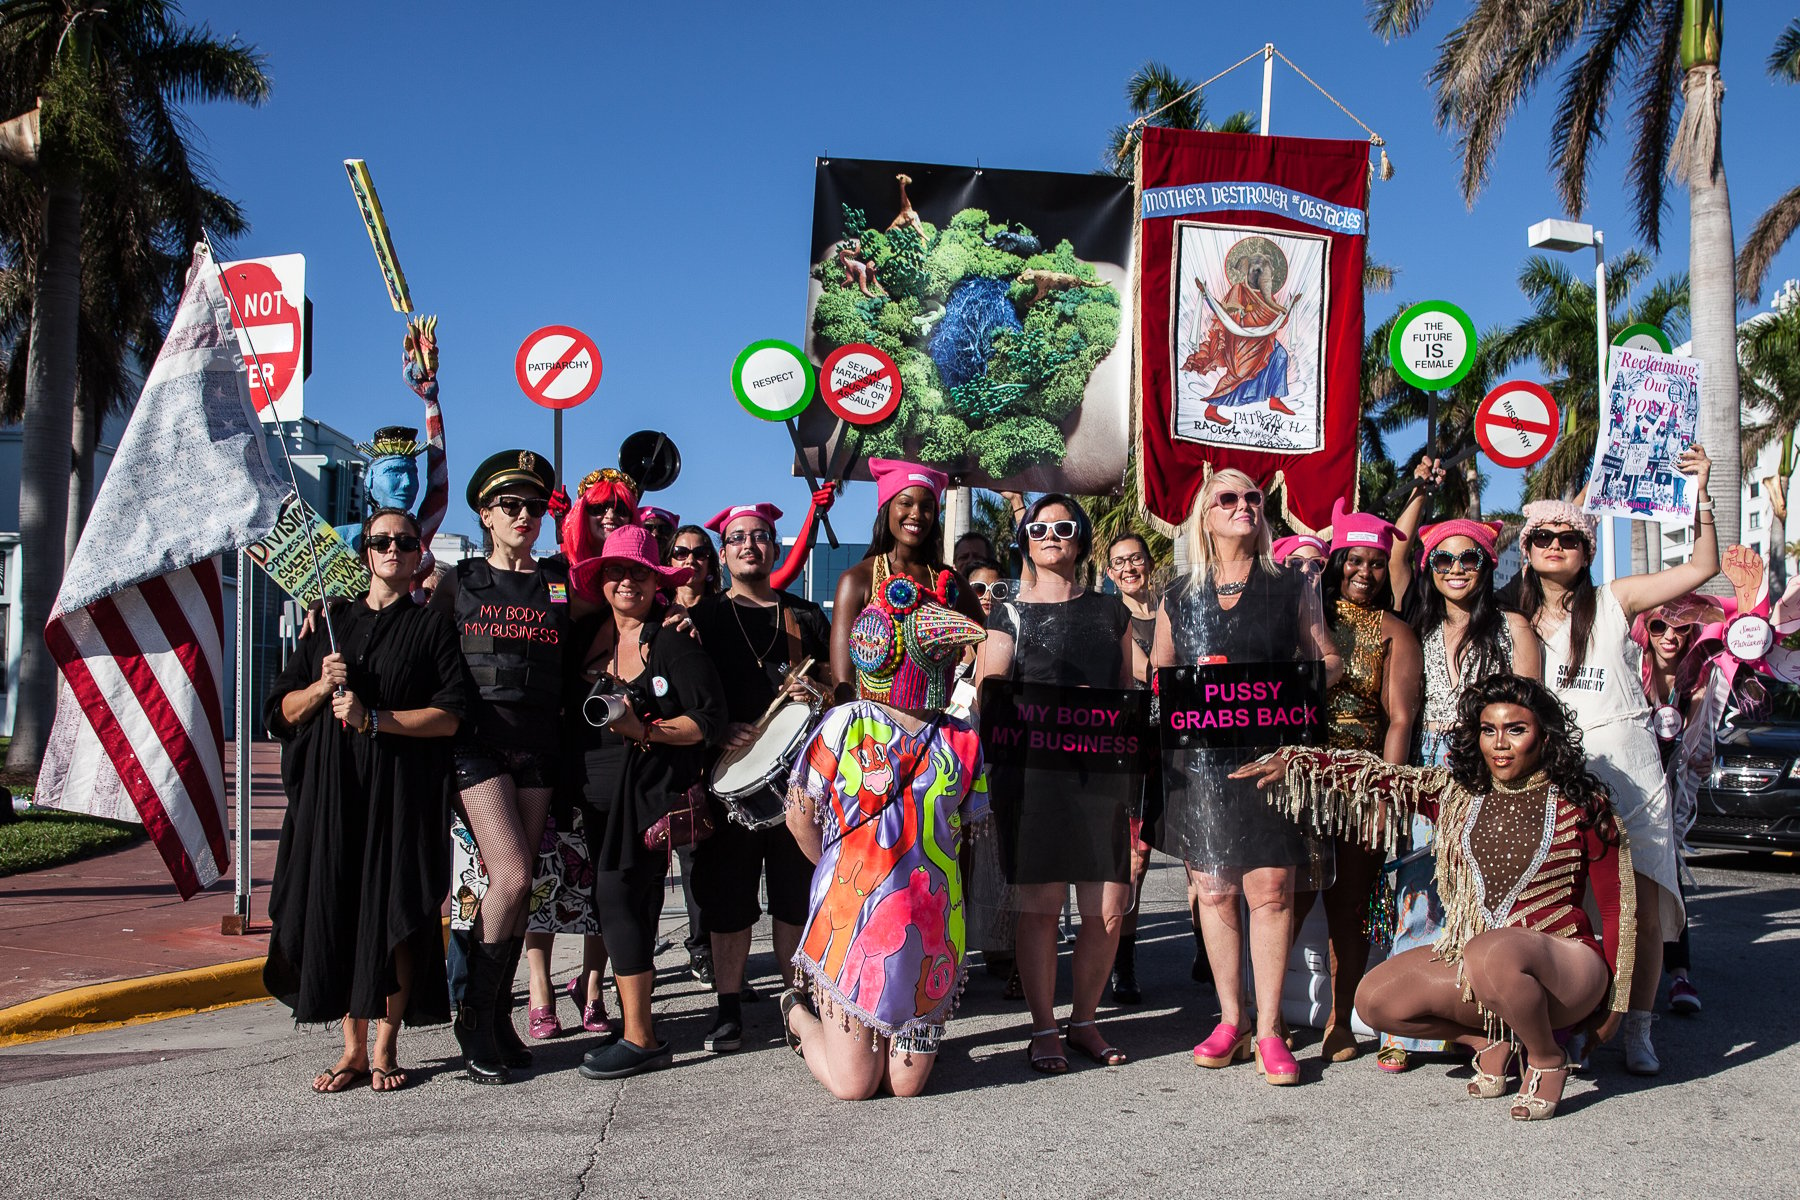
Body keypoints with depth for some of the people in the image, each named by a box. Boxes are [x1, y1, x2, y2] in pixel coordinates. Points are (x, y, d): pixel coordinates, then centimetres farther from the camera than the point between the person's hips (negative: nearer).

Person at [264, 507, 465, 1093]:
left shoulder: (432, 627, 7)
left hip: (402, 792, -3)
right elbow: (282, 711, 13)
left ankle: (385, 1048, 5)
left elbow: (451, 715, -4)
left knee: (393, 913, -5)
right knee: (336, 912, -1)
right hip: (331, 789, 3)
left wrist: (373, 718, -13)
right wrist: (322, 686, -6)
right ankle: (353, 1048, 8)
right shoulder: (331, 622, 17)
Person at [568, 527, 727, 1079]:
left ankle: (639, 1037, -8)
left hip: (648, 789, -6)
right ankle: (633, 1020, 16)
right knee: (629, 903, 9)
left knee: (618, 895, -12)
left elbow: (709, 719, -9)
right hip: (594, 789, 6)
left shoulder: (672, 641, -6)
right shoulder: (586, 633, 11)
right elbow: (565, 702, 24)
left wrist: (644, 731, -18)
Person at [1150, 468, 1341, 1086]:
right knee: (1213, 890, 4)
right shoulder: (1178, 598, 12)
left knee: (1270, 888, -7)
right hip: (1200, 758, 2)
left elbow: (1329, 661, 12)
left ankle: (1268, 1030, 1)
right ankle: (1230, 1020, 15)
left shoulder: (1292, 587, 10)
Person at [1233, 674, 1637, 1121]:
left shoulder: (1580, 805, -5)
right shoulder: (1457, 791, 7)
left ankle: (1547, 1060, -8)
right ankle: (1488, 1039, 12)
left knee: (1489, 954, -38)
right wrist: (1294, 762, -6)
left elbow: (1616, 907, -1)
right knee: (1375, 999, -14)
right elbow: (1379, 777, 6)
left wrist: (1613, 1002, 1)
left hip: (1564, 963, -5)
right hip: (1471, 962, 5)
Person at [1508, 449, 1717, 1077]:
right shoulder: (1515, 619, 12)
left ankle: (1637, 1031, 5)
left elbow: (1703, 566, 5)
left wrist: (1699, 494, -5)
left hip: (1627, 767, -1)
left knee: (1642, 906, -7)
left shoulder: (1613, 602, 7)